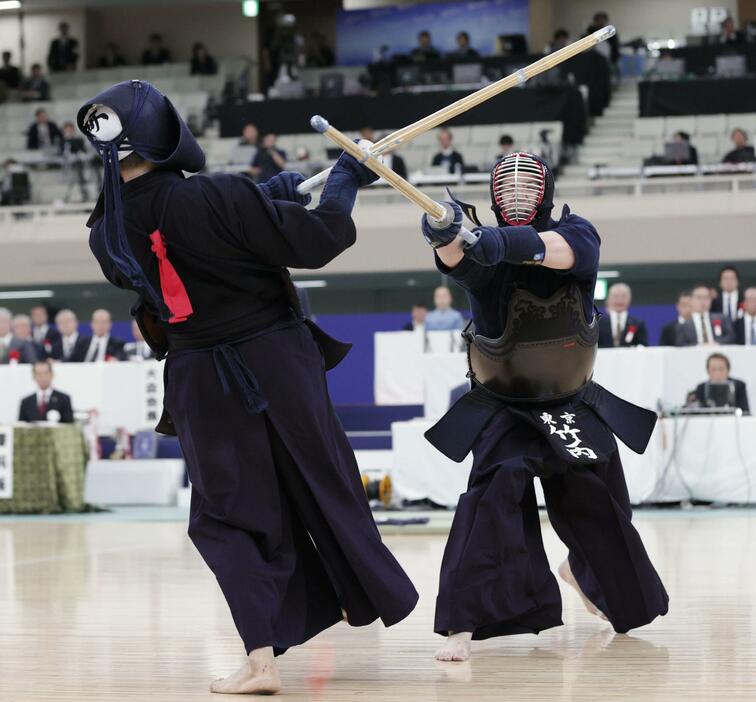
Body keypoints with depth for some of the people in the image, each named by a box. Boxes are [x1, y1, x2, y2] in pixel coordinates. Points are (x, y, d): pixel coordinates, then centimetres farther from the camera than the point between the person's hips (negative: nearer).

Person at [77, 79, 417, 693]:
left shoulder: (107, 231, -6)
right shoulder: (218, 197, -23)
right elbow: (315, 241, -20)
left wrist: (269, 194, 15)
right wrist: (343, 182, -3)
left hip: (200, 383, 2)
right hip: (278, 363, -2)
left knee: (225, 514, 11)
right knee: (323, 481, 17)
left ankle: (262, 658, -3)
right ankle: (375, 597, 37)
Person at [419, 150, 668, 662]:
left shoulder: (577, 234, -15)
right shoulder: (485, 253, -19)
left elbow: (563, 250, -40)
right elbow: (458, 260, -44)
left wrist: (518, 244, -60)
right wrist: (445, 236, -68)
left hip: (573, 407, 3)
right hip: (504, 408, -3)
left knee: (596, 502, 17)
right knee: (497, 490, -27)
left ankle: (582, 571, 52)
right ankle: (463, 623, -26)